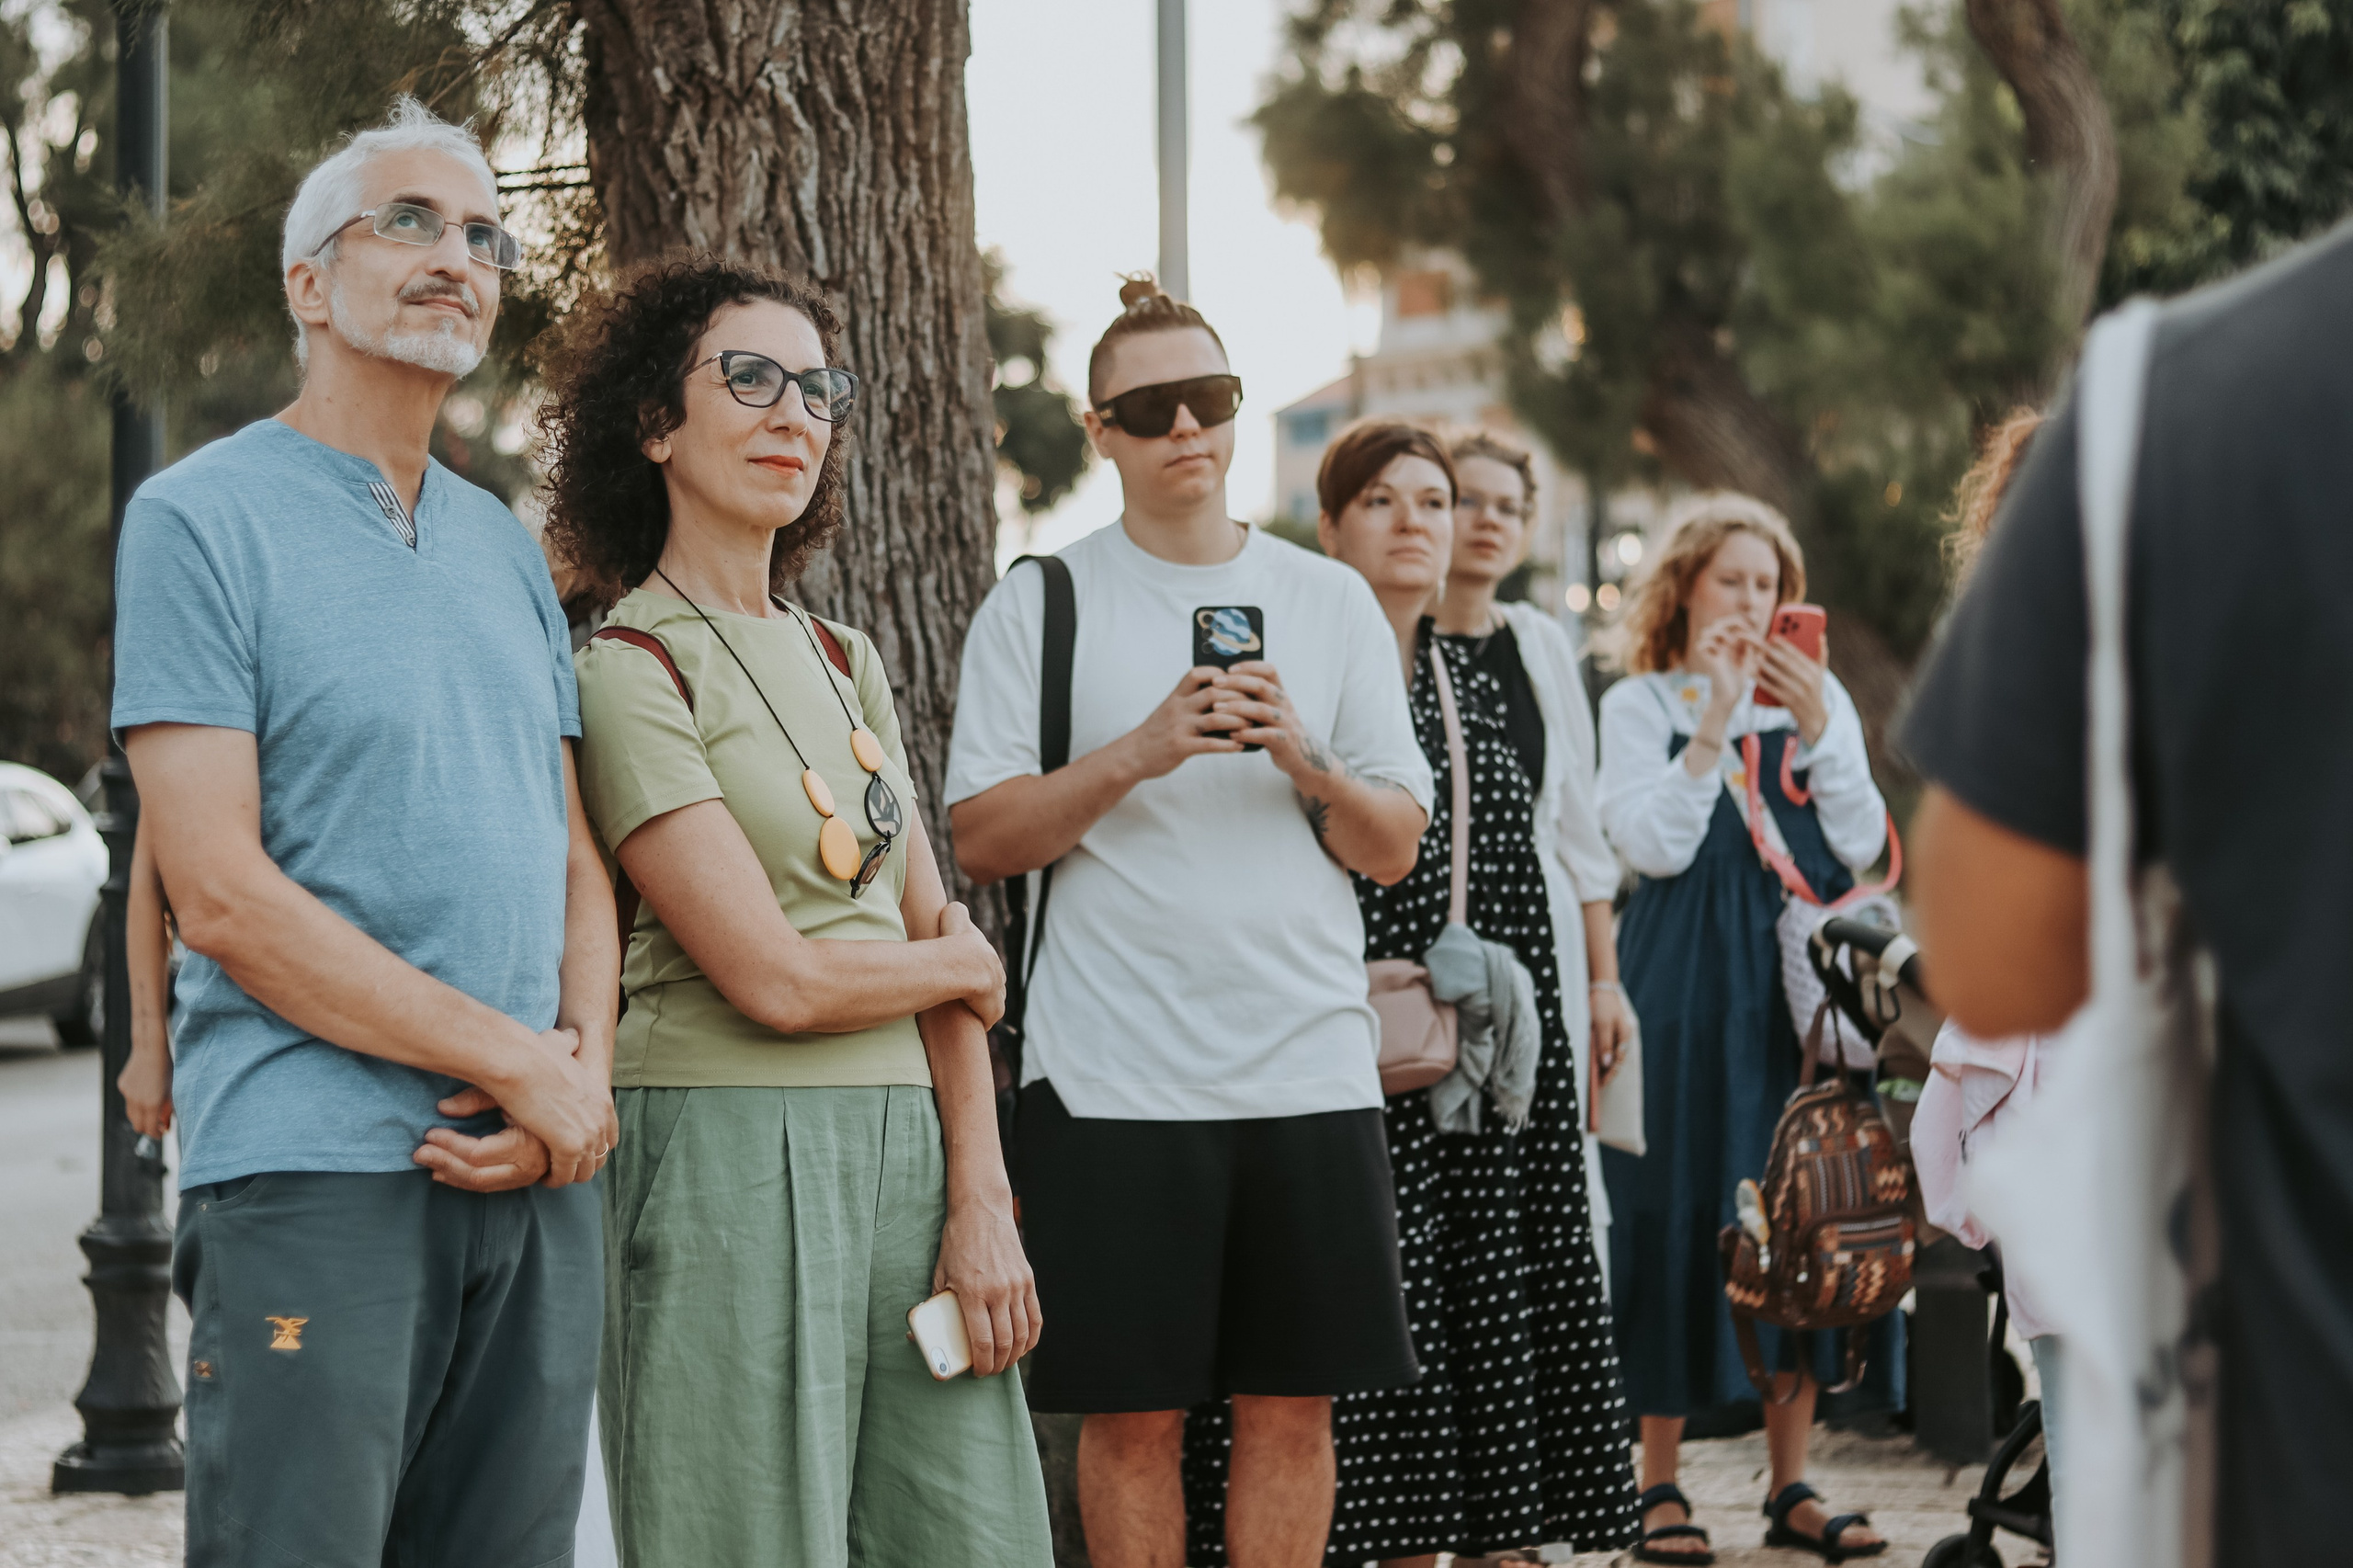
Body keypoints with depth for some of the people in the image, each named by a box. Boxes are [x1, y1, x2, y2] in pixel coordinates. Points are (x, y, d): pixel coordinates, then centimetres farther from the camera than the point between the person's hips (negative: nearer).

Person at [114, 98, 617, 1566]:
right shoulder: (205, 518, -3)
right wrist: (520, 1067, -12)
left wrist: (586, 1071, -4)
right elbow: (224, 897, -11)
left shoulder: (508, 548, 17)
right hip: (316, 1171, -6)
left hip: (538, 1174, 6)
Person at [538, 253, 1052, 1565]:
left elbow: (937, 930, 11)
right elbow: (776, 979, -14)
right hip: (729, 1156, -7)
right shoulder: (631, 670, -8)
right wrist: (963, 967, 4)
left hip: (903, 1152, 7)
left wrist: (981, 1204, 1)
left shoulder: (845, 660, 15)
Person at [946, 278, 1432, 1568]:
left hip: (1309, 1064, 2)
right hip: (1111, 1074, -2)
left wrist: (1304, 759, -11)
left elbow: (1394, 847, 8)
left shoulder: (1331, 601, 11)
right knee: (1133, 1414, 2)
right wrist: (1143, 750, -15)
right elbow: (981, 839, -3)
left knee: (1293, 1403, 5)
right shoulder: (1039, 604, 4)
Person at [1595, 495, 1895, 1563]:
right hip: (1685, 988, -3)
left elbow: (1863, 847, 3)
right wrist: (1714, 721, -14)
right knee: (1680, 1213, -3)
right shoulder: (1641, 704, 4)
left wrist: (1815, 731, -9)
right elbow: (1652, 846, -10)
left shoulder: (1819, 697, 13)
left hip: (1798, 976, 3)